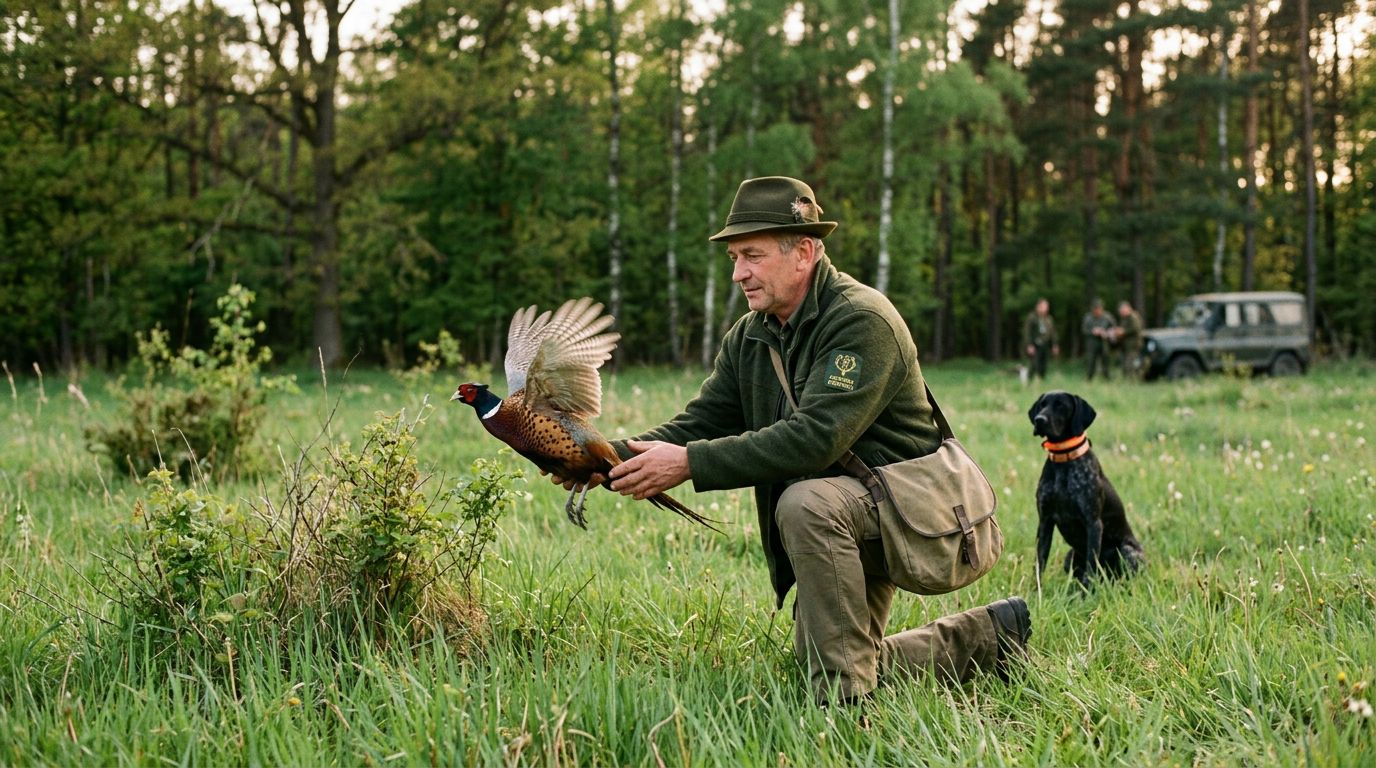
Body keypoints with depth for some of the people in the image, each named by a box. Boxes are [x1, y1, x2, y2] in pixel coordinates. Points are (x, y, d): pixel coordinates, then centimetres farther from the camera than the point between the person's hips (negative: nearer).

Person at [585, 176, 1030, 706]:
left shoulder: (863, 320, -22)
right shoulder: (749, 337, 5)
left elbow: (815, 437, -33)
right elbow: (701, 422, -3)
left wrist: (691, 464, -35)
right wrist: (616, 457, -22)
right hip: (834, 527, 9)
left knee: (805, 503, -37)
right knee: (818, 662, 13)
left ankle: (847, 702, -28)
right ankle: (988, 636, 29)